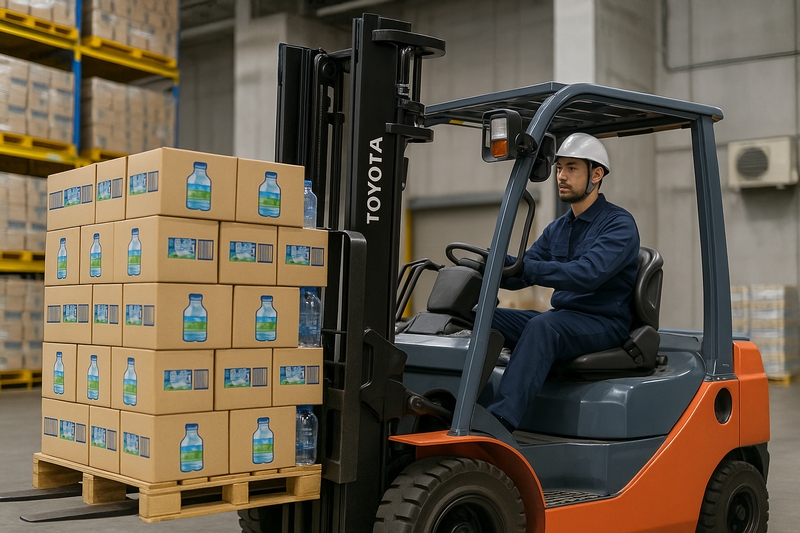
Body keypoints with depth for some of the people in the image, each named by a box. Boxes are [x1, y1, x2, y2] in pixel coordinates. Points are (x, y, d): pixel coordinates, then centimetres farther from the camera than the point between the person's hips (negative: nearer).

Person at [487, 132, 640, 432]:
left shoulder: (619, 224, -9)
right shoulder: (557, 229, 16)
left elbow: (588, 273, -26)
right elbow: (521, 273, 11)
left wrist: (527, 268, -36)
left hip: (604, 324, -7)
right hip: (561, 319, 7)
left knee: (543, 325, -37)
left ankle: (500, 421, -47)